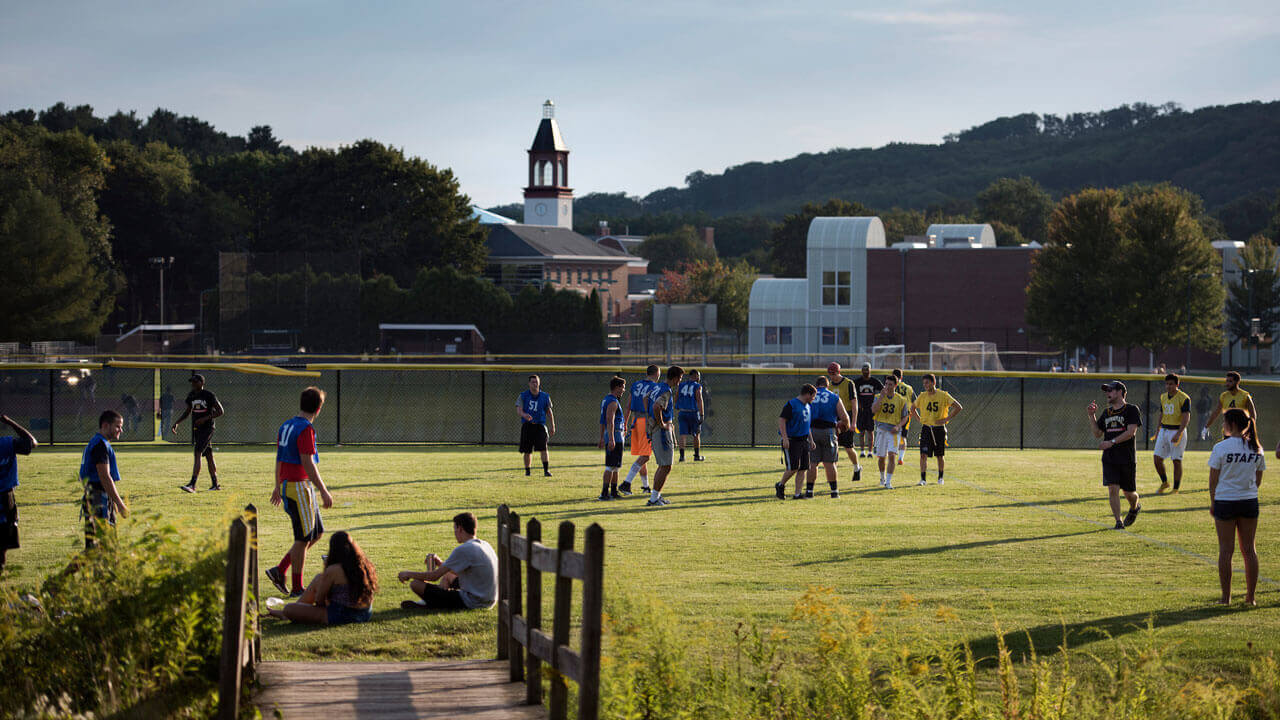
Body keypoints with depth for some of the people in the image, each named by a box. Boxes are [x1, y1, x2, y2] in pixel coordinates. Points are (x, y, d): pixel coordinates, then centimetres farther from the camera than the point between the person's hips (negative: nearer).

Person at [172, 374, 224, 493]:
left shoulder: (209, 395, -10)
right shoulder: (191, 396, 11)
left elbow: (220, 411, -9)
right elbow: (187, 412, 23)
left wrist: (205, 418, -19)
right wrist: (176, 423, 11)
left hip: (207, 428, -7)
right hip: (196, 428, 7)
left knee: (198, 454, -17)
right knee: (208, 456, 12)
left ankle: (192, 484, -24)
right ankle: (215, 484, 19)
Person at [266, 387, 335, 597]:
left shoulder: (286, 426, 11)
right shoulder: (305, 429, -16)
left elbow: (279, 459, 20)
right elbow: (307, 463, -21)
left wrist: (278, 487, 30)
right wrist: (324, 491, -19)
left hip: (286, 485, 9)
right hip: (298, 487, -9)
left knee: (317, 532, 14)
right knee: (303, 538, -1)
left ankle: (280, 571, 13)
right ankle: (297, 587, 4)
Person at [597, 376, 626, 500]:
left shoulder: (605, 400, 17)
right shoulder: (613, 402, -14)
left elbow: (602, 421, 22)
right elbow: (610, 421, -22)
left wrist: (602, 438, 26)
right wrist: (611, 439, -27)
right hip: (615, 435, -10)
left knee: (615, 466, 15)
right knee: (611, 466, -9)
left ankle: (614, 491, 20)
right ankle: (605, 493, -11)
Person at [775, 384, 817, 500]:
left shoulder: (808, 407, 15)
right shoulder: (791, 404, -11)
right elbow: (781, 420, -15)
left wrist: (811, 440, 21)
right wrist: (785, 438, -21)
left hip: (804, 441, 8)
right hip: (791, 441, -8)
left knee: (802, 468, 2)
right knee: (793, 468, -11)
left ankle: (798, 494, 6)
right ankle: (780, 485, 12)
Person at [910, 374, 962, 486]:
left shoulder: (943, 395, -7)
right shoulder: (922, 396, 2)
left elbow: (958, 407, -8)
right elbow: (912, 407, 20)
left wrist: (946, 419, -11)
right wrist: (920, 419, 6)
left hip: (939, 429, -2)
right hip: (926, 429, 2)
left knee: (940, 456, 9)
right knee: (924, 454, -10)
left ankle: (940, 478, 25)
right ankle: (923, 479, -7)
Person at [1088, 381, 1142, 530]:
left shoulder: (1131, 409, -5)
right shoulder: (1107, 412, 14)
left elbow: (1131, 431, -16)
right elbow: (1097, 433, 16)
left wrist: (1112, 442, -23)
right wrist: (1092, 415, 5)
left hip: (1127, 459, -4)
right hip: (1109, 459, 4)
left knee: (1128, 492, 8)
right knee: (1113, 489, -10)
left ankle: (1134, 508, 40)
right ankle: (1118, 522, -5)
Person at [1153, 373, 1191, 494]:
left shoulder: (1184, 398, -11)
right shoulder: (1163, 397, 11)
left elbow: (1186, 418, -17)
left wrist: (1178, 434, -25)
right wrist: (1158, 430, 20)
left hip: (1177, 431, -6)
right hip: (1164, 430, 6)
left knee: (1177, 461, -3)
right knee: (1157, 458, 1)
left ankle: (1176, 489, 4)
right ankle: (1164, 483, 20)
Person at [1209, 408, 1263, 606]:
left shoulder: (1221, 448, -11)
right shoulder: (1256, 449, 2)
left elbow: (1213, 480, -7)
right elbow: (1258, 481, 8)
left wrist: (1212, 503, 5)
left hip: (1225, 501, -4)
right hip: (1249, 501, 4)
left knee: (1226, 549, 3)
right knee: (1249, 549, 9)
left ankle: (1226, 597, 4)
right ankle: (1250, 597, 11)